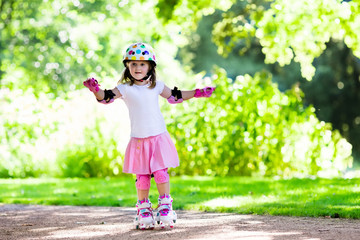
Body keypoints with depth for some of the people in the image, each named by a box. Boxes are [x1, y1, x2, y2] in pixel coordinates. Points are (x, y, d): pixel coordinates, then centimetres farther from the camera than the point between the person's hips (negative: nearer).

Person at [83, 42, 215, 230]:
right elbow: (107, 97, -9)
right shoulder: (125, 89, -1)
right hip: (138, 141, -1)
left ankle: (165, 207, 8)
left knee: (161, 172, -4)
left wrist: (196, 93, 18)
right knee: (142, 176, 1)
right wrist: (96, 90, -30)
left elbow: (174, 97, 20)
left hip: (159, 138, 1)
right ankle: (143, 209, 15)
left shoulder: (156, 86, 7)